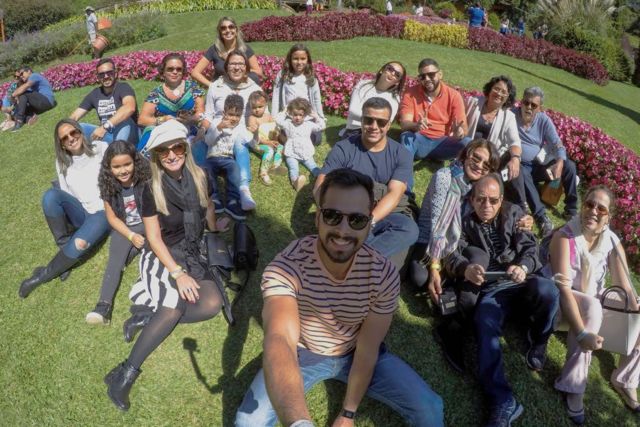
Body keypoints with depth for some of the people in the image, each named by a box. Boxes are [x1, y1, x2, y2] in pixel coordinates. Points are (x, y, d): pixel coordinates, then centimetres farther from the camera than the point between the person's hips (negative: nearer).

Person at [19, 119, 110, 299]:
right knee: (51, 195, -27)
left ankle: (43, 275, -6)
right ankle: (64, 246, -16)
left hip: (104, 211, -4)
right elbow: (66, 195, 10)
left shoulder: (101, 149, -1)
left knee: (79, 244, -32)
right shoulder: (62, 162, 11)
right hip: (80, 213, 4)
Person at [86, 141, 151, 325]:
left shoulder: (146, 178, -16)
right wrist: (131, 236, -16)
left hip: (148, 226, 1)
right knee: (115, 260, -22)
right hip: (124, 229, 0)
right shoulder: (108, 185, -8)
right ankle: (104, 305, -35)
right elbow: (112, 217, -1)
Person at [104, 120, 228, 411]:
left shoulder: (198, 177, -2)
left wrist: (215, 232, 28)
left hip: (192, 254, 5)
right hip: (162, 255, -4)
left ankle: (147, 317, -14)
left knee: (213, 303, -22)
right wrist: (178, 273, -22)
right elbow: (154, 238, -13)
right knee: (176, 306, -31)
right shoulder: (152, 190, -12)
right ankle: (126, 373, -25)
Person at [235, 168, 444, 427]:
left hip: (354, 353, 2)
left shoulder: (383, 275, -24)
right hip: (302, 352, -1)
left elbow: (367, 351, -15)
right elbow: (278, 340, -51)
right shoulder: (285, 267, -34)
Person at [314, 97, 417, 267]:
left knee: (408, 229, -34)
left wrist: (369, 220, -31)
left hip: (389, 214, 1)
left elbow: (394, 194, -13)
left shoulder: (401, 154, 1)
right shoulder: (343, 149, -1)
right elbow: (321, 187, -9)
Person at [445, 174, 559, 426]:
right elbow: (452, 254, -2)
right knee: (485, 327, -31)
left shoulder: (514, 214, 16)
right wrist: (466, 268, -28)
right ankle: (503, 402, -36)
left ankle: (538, 341, -3)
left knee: (547, 290, -33)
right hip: (489, 291, -1)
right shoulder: (465, 223, 13)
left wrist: (523, 267, -22)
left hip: (520, 284, 1)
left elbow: (530, 248, 4)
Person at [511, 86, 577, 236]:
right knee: (522, 174, -37)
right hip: (521, 165, -4)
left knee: (569, 166, -14)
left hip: (541, 164, 4)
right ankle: (541, 216, -36)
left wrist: (559, 162, -25)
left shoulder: (544, 120, 0)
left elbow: (557, 143, -5)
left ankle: (571, 210, -2)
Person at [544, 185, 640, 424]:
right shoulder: (564, 237, -23)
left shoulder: (612, 242, -7)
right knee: (591, 308, -36)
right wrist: (582, 333, -40)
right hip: (560, 300, -6)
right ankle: (573, 386, -26)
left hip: (595, 297, 6)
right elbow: (563, 288, -31)